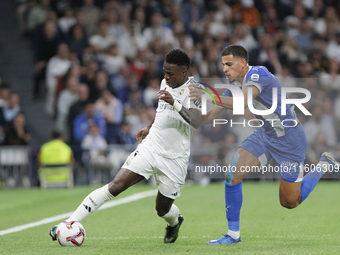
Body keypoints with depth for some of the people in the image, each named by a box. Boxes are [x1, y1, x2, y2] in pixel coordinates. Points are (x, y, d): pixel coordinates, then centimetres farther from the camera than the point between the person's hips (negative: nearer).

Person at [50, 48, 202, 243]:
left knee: (163, 210, 9)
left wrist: (175, 103, -47)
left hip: (174, 160, -4)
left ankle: (175, 222, 48)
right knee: (115, 186, -14)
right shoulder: (165, 83, 4)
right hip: (149, 148, 4)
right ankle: (69, 224, -16)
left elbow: (196, 122, -35)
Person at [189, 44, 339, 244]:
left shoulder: (258, 74, -24)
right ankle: (233, 234, -2)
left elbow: (243, 102, -40)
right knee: (232, 175, -12)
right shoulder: (236, 84, 2)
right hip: (265, 135, 8)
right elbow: (212, 115, 6)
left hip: (289, 138, -8)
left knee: (289, 202, 1)